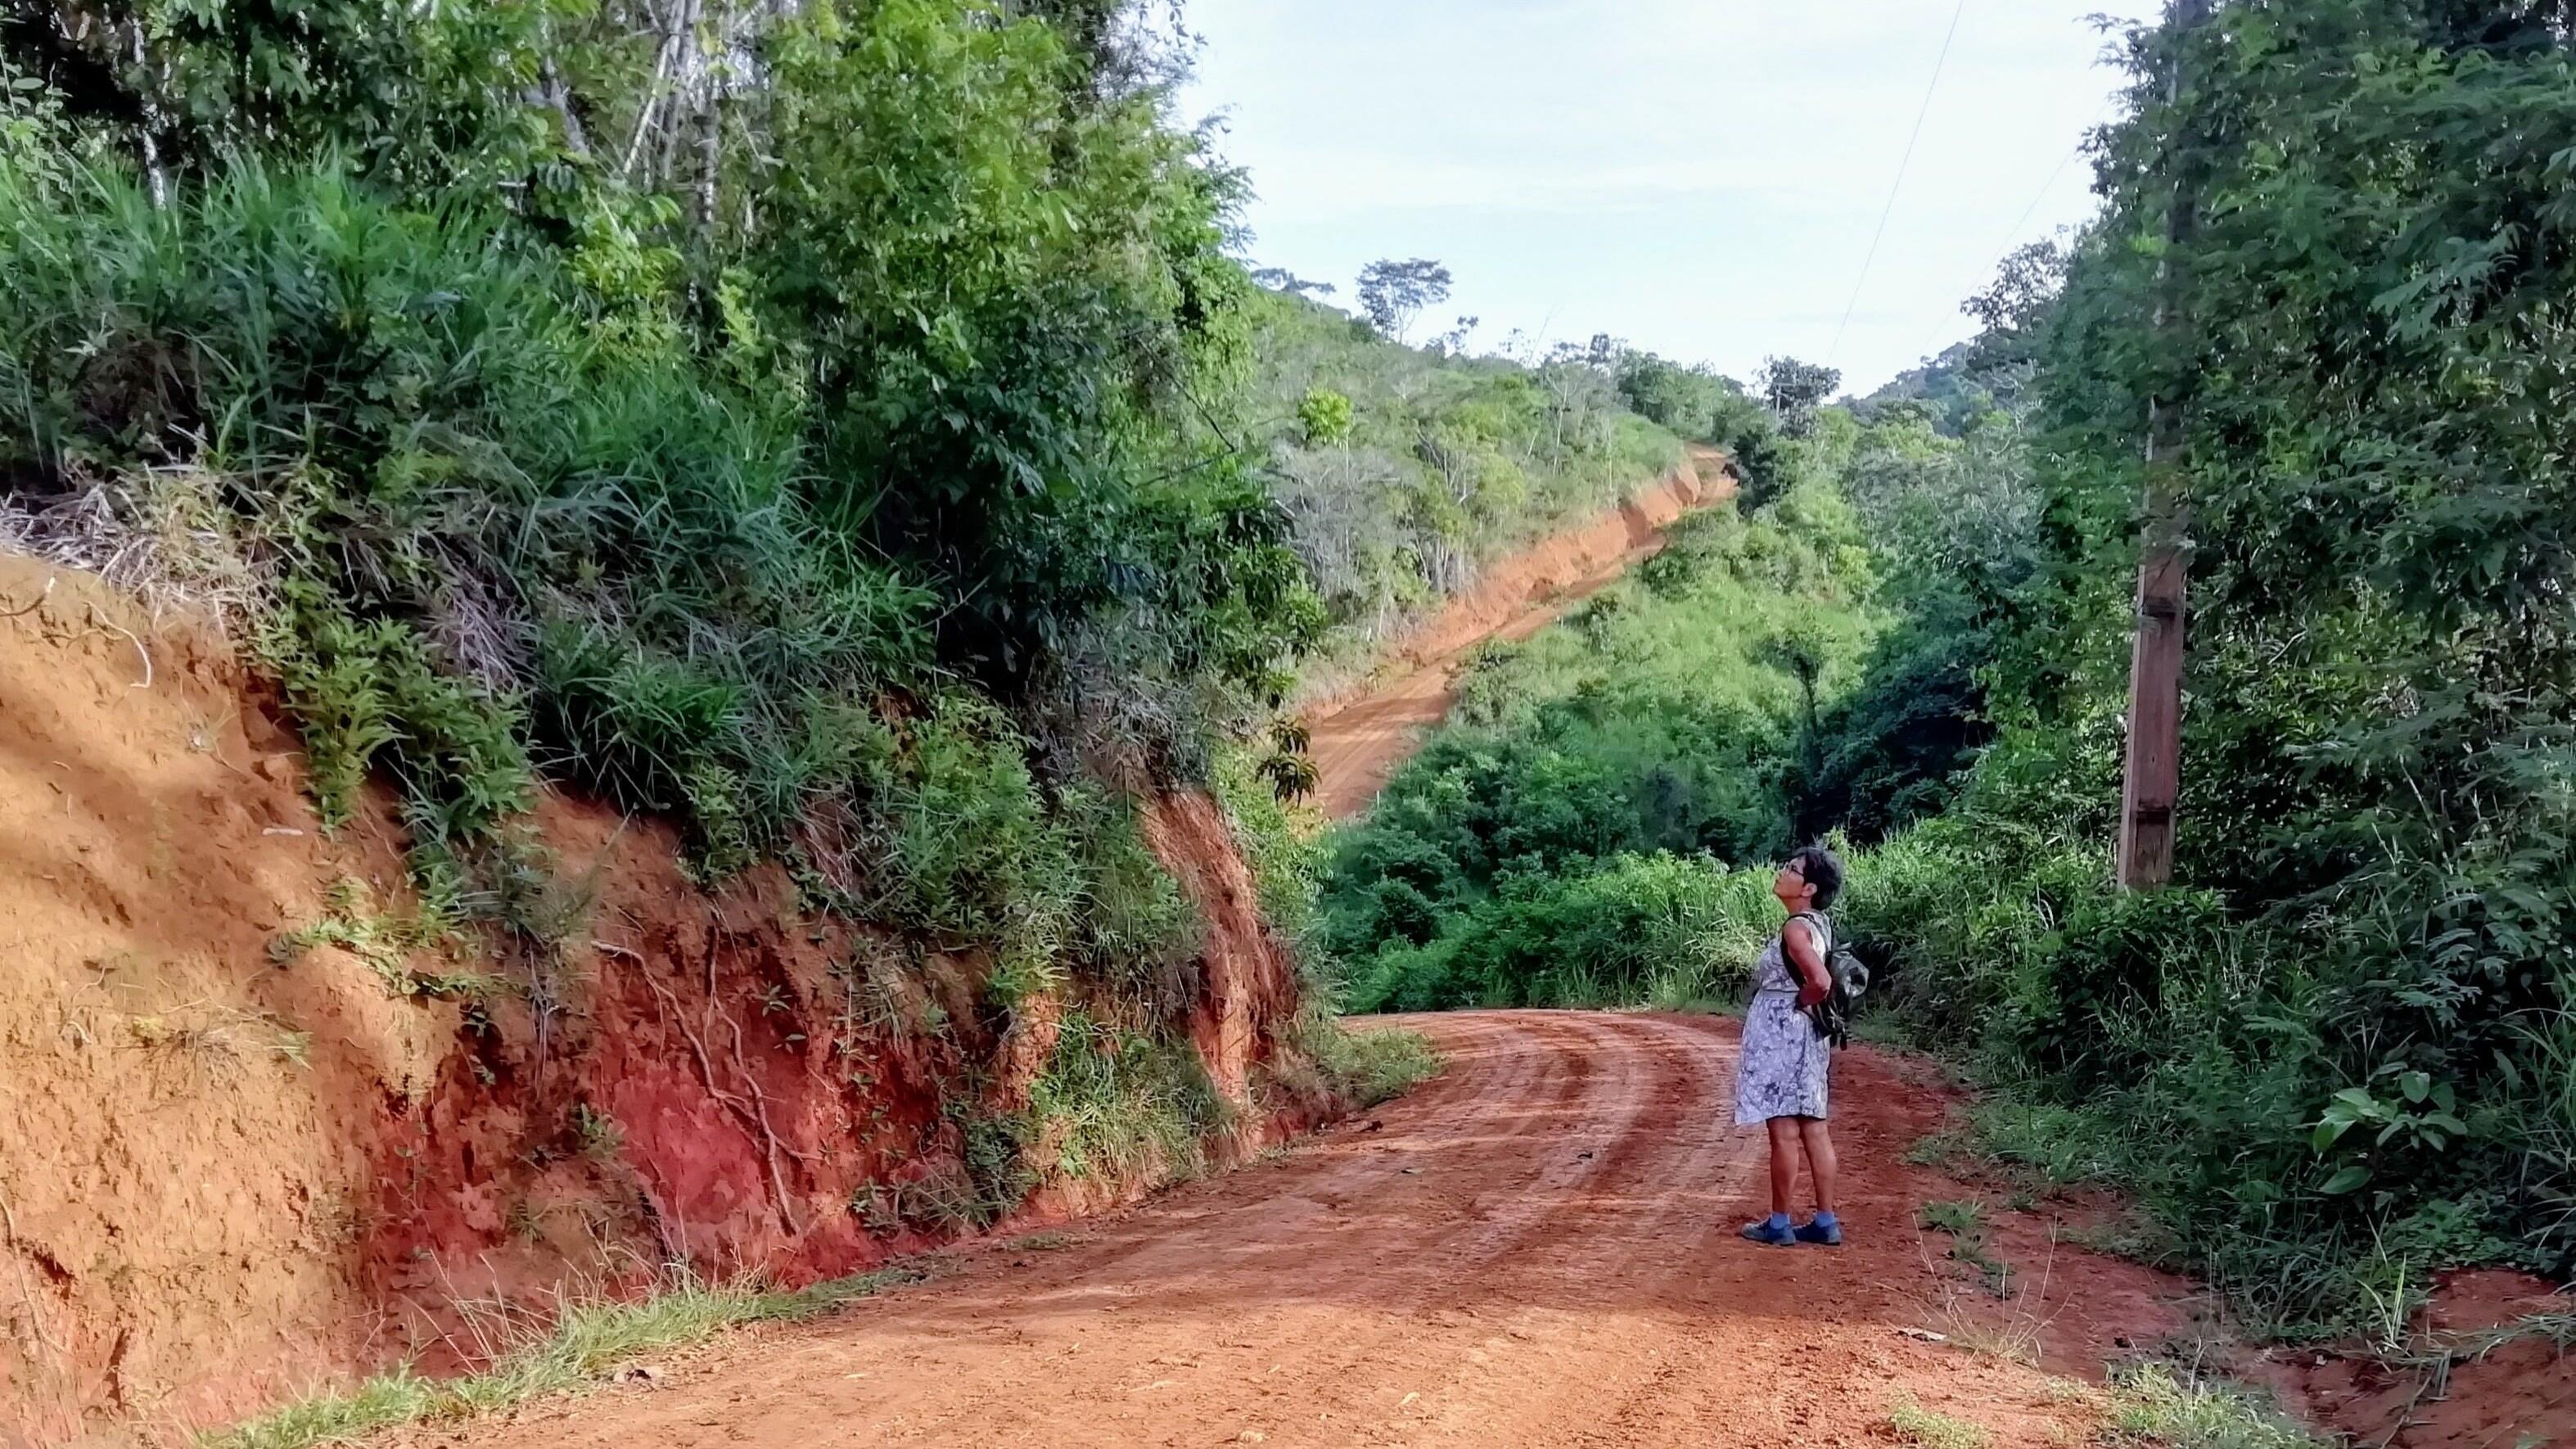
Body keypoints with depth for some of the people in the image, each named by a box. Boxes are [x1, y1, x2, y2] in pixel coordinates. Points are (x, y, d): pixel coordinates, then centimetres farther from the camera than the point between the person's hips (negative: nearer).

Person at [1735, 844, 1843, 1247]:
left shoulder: (1796, 928, -18)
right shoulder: (1818, 924, 10)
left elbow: (1820, 983, -29)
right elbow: (1826, 981, 18)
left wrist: (1796, 1004, -12)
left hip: (1780, 1035, -9)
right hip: (1805, 1035, 9)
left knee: (1784, 1132, -1)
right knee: (1813, 1129, 10)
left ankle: (1779, 1224, 7)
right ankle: (1825, 1222, 14)